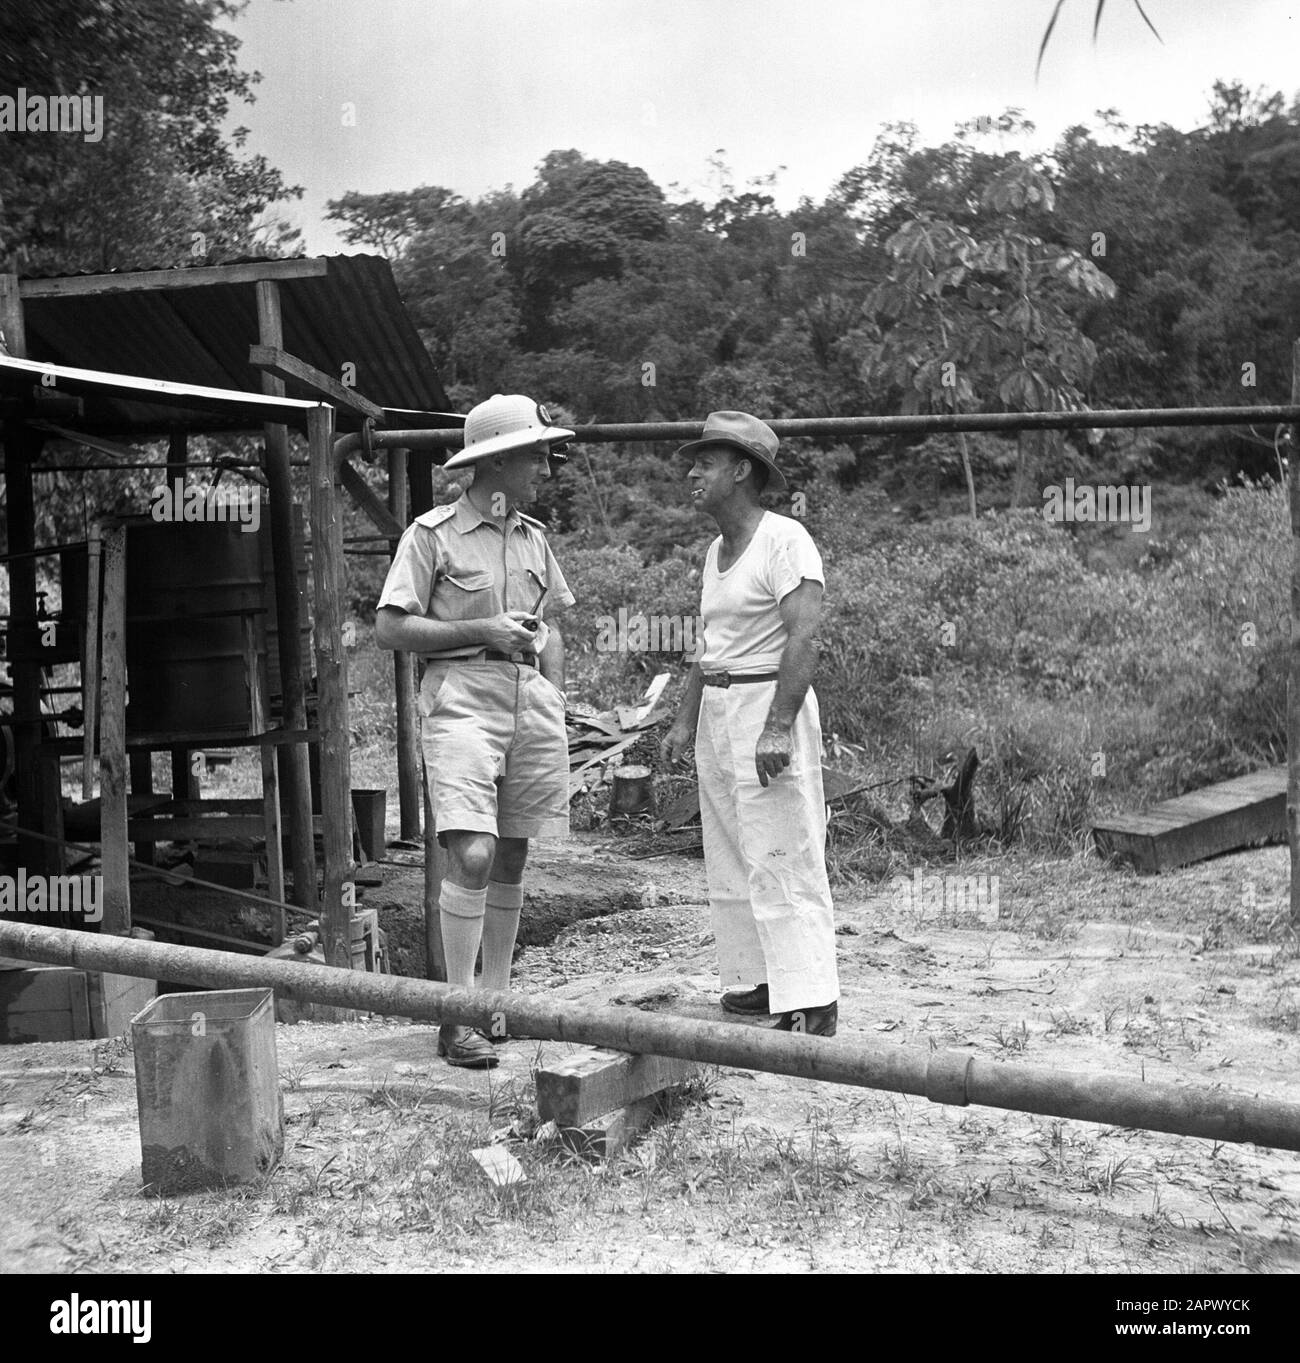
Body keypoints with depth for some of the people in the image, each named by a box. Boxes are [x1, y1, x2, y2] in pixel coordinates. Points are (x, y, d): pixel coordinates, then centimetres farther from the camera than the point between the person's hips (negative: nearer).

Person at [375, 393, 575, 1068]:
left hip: (528, 694, 6)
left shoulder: (533, 538, 16)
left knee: (511, 858, 9)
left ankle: (497, 999, 20)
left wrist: (555, 707, 13)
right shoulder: (433, 533, -2)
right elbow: (389, 628, -6)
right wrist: (483, 631, -12)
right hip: (461, 695, -6)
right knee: (473, 854, -16)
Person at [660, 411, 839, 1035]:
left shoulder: (785, 539, -12)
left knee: (782, 858, -10)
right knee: (728, 858, 11)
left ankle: (810, 1002, -7)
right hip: (717, 708, 9)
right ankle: (753, 981, 20)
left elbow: (804, 636, -20)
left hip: (771, 703, -9)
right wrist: (685, 721, 16)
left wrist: (778, 726, -26)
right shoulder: (716, 551, 16)